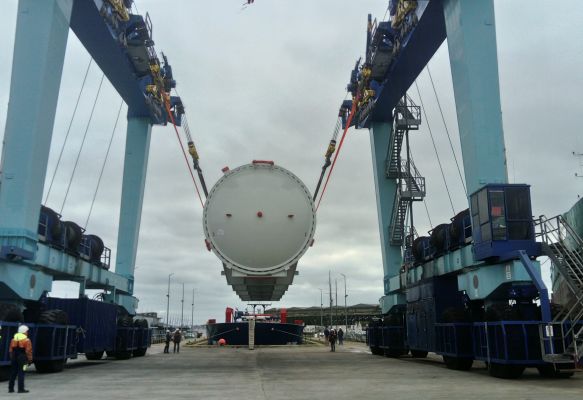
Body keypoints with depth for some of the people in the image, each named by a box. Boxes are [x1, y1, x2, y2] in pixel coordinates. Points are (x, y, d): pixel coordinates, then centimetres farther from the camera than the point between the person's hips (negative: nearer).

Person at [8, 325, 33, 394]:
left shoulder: (13, 340, 10)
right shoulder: (26, 340, -9)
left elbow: (10, 350, 13)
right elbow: (28, 351, -11)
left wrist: (12, 358, 21)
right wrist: (30, 360, -3)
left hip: (14, 359, 6)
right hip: (22, 359, -6)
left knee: (13, 373, 13)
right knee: (21, 373, -4)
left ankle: (10, 388, 17)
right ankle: (21, 389, -4)